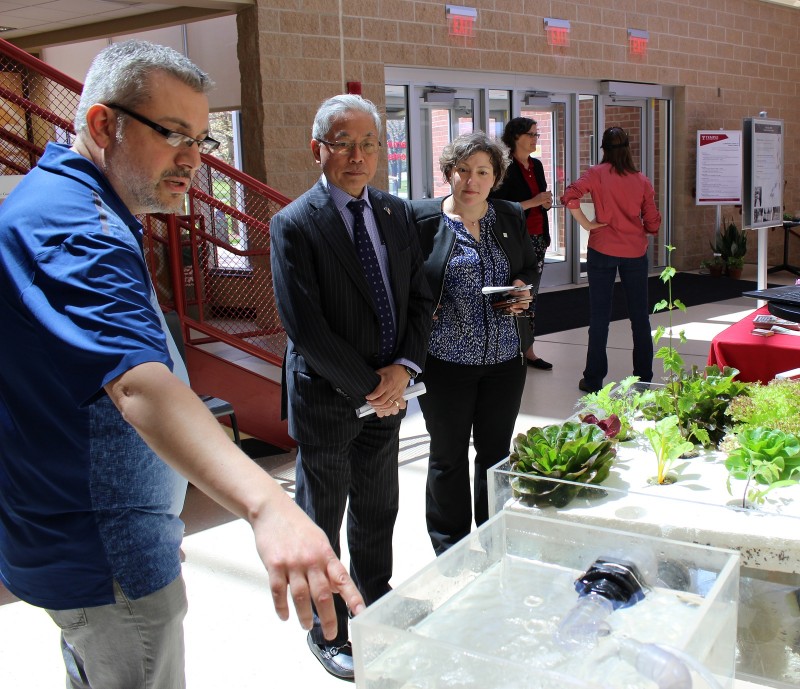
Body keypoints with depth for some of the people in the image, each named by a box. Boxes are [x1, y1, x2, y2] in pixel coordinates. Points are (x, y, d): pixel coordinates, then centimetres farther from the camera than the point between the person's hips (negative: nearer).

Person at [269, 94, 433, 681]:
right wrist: (368, 387, -15)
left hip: (388, 391, 6)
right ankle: (328, 632, 31)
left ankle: (377, 610, 42)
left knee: (379, 512, 20)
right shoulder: (294, 224, -15)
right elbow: (305, 327, -19)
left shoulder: (396, 214, 4)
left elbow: (419, 299, 6)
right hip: (327, 397, -5)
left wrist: (404, 368, -9)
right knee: (322, 521, 11)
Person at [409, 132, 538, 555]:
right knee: (448, 455, 9)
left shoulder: (511, 217, 7)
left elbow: (530, 268, 17)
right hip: (445, 358, -3)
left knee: (496, 450, 14)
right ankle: (450, 550, 25)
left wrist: (524, 289, -3)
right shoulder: (423, 217, -6)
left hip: (505, 357, 4)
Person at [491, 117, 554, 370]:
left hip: (537, 238, 8)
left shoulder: (536, 165, 13)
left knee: (531, 295, 11)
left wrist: (547, 202, 2)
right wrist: (533, 202, -19)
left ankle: (528, 351, 19)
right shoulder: (505, 168, -11)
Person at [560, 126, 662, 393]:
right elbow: (653, 224, 2)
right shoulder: (642, 181, 2)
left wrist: (586, 224, -9)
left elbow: (569, 196, -20)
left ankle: (594, 379, 10)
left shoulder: (597, 173, -5)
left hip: (602, 250, -2)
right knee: (640, 315, 11)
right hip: (635, 252, 2)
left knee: (599, 316, 5)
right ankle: (644, 377, 19)